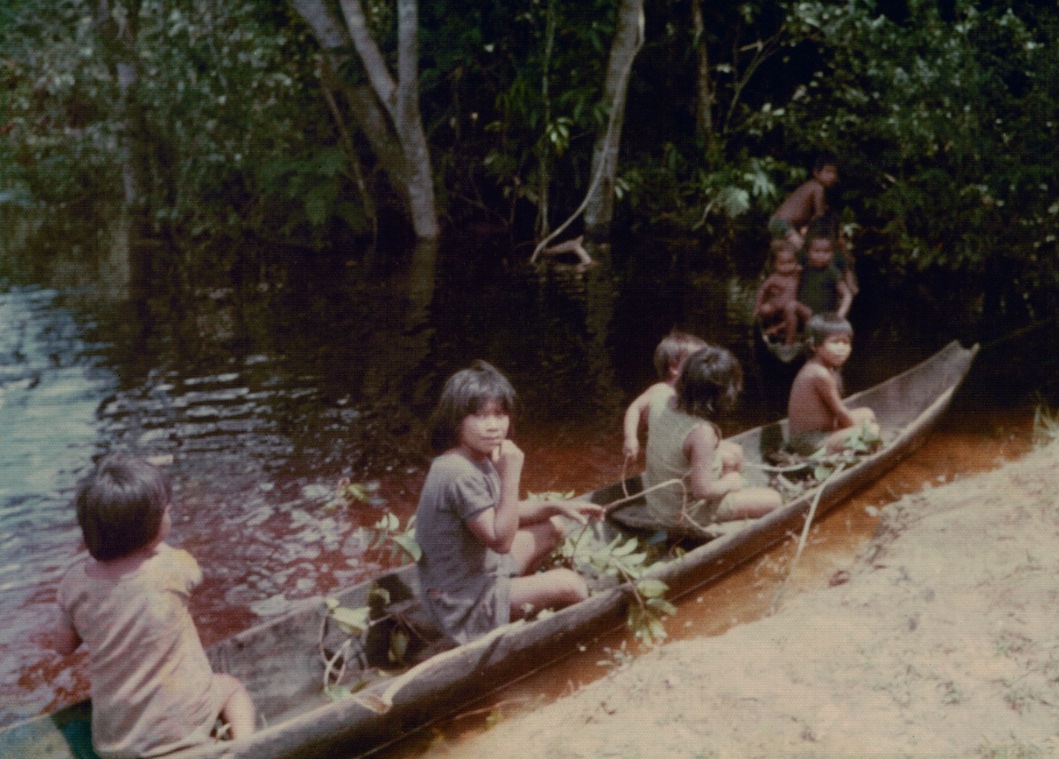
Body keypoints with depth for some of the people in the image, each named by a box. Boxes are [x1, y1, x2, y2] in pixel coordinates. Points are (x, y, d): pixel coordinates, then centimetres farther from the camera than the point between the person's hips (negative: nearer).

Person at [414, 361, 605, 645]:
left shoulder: (478, 459, 0)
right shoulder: (460, 475, -30)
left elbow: (502, 513, 12)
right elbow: (500, 540, -27)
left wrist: (558, 506, 1)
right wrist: (510, 475, -32)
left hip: (482, 567, 10)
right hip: (464, 599, -10)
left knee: (553, 526, 16)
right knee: (570, 584, -16)